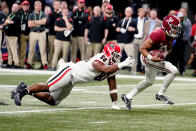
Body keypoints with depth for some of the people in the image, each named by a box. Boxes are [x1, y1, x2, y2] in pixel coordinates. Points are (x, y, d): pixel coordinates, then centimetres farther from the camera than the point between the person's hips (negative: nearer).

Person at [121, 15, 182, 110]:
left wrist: (165, 53, -11)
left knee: (149, 81, 27)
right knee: (173, 71, -19)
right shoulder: (157, 35, -30)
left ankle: (128, 97, 37)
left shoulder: (171, 36, -6)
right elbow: (142, 49, -23)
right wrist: (151, 58, -38)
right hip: (147, 58, -10)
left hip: (156, 58, 10)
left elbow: (169, 49, 11)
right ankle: (161, 94, -5)